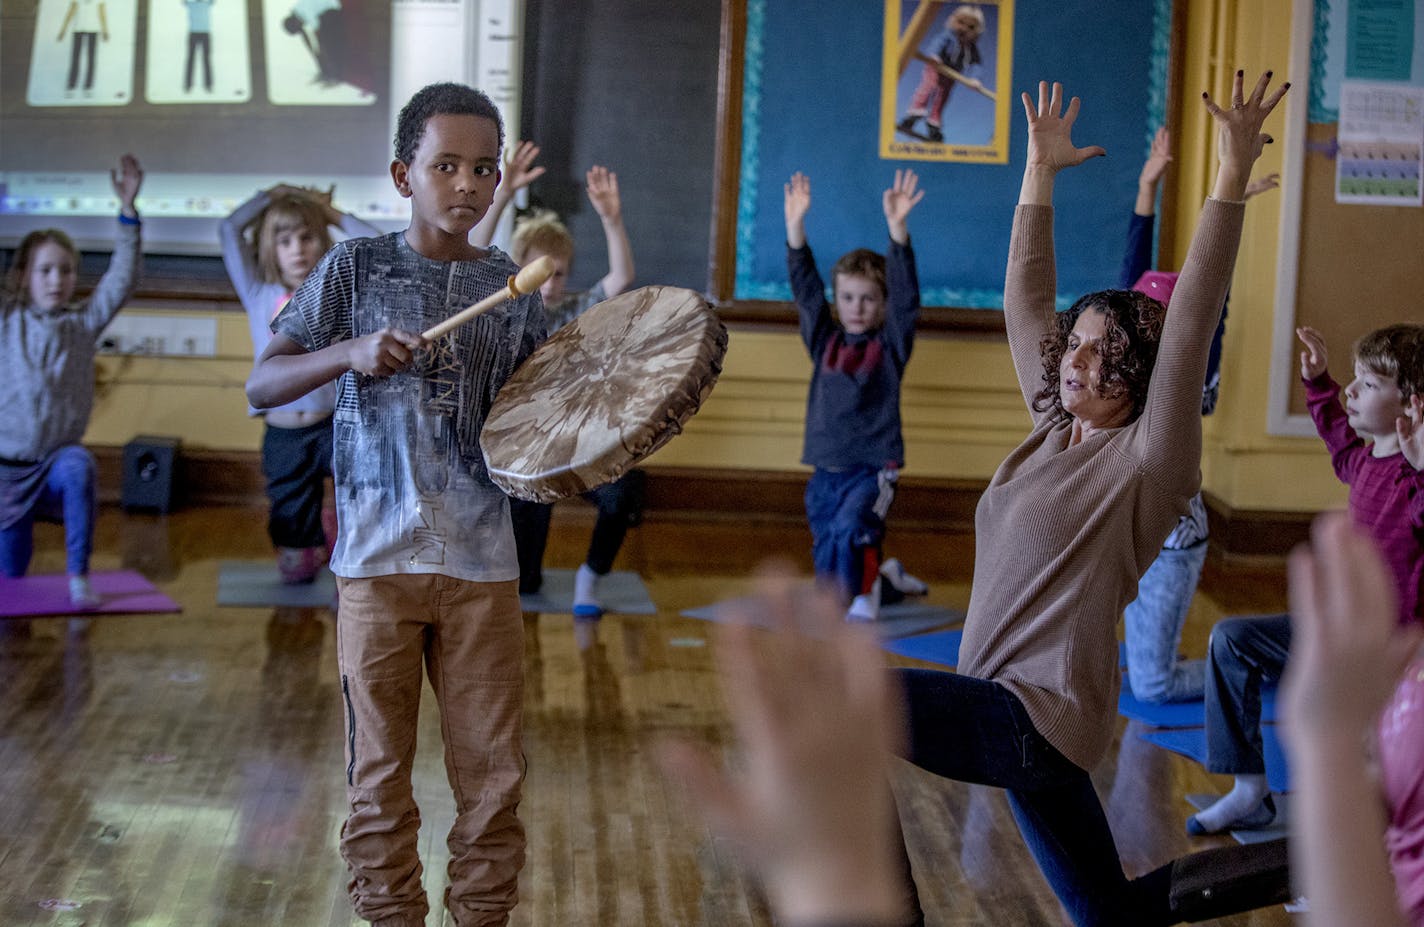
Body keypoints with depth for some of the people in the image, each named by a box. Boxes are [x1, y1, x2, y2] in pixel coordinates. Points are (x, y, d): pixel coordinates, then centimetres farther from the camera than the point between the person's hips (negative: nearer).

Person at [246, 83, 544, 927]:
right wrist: (351, 352, -19)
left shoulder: (512, 287, 8)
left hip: (483, 565, 2)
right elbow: (261, 386, -3)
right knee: (381, 775, 6)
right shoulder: (357, 269, 2)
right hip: (379, 558, -2)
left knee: (494, 775, 4)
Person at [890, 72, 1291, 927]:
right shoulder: (1055, 431, 10)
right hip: (1010, 706, 9)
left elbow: (1191, 321, -19)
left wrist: (1232, 177, -23)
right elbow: (1026, 300, 16)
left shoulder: (1148, 463, -9)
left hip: (1040, 717, -9)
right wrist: (1040, 168, 15)